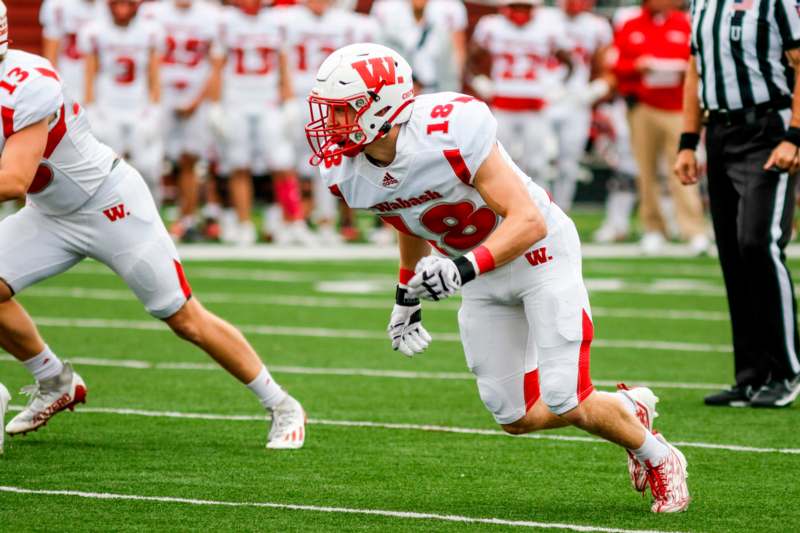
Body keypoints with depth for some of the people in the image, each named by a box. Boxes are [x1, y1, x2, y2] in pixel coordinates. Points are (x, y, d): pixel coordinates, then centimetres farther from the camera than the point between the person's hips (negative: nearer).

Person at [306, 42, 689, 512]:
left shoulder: (448, 133, -34)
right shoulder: (349, 173, -12)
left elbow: (529, 221, -34)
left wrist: (464, 268, -45)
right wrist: (407, 298, 19)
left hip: (538, 253, -7)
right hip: (481, 275, 7)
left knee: (566, 405, -12)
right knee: (517, 418, 3)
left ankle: (657, 457, 16)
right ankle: (631, 410, 29)